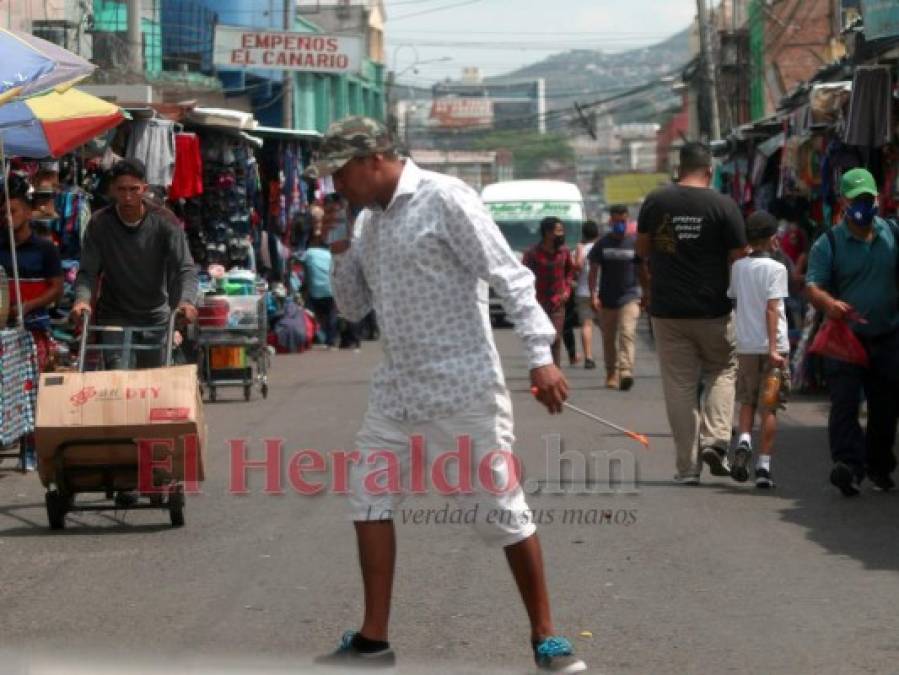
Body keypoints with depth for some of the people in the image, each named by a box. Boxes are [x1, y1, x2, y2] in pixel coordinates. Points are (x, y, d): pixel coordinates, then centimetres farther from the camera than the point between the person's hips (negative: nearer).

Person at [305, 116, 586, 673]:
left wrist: (541, 356, -23)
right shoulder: (372, 221, 13)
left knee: (503, 511, -3)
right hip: (398, 388, 8)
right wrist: (339, 249, 3)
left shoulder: (443, 199, -12)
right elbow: (354, 309, 20)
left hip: (464, 388, -8)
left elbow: (509, 276, -16)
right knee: (370, 497, 6)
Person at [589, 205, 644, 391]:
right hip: (607, 299, 2)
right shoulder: (603, 244, 3)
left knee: (628, 334, -17)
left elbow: (642, 270, 9)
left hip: (629, 297, -2)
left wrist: (645, 294, 6)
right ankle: (611, 373, 21)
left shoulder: (634, 243, 2)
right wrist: (594, 295, -6)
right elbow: (593, 271, 4)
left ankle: (626, 372, -28)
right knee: (609, 338, 9)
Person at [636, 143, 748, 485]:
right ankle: (715, 438, -2)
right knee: (722, 369, 18)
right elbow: (739, 258, -7)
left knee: (679, 384, 6)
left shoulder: (655, 201, -1)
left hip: (667, 311, 1)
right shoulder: (723, 205, -8)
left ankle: (688, 465, 5)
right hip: (713, 310, -1)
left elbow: (642, 249, 11)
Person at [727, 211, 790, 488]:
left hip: (745, 345, 4)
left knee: (747, 401, 17)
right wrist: (773, 348, -17)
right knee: (769, 407, 2)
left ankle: (744, 441, -10)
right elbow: (771, 309, -14)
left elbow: (729, 298, 10)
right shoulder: (775, 268, -8)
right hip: (772, 346, -4)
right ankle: (763, 466, 1)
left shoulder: (738, 267, 6)